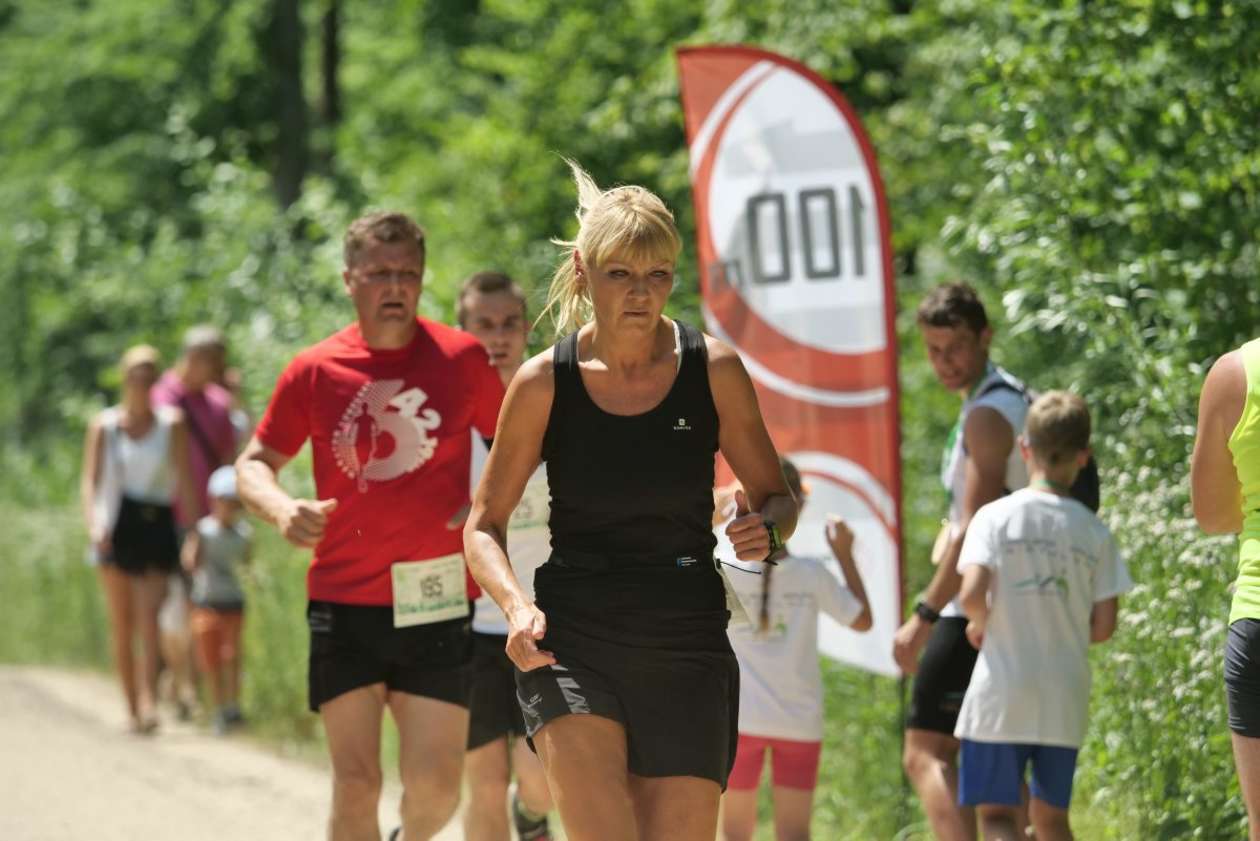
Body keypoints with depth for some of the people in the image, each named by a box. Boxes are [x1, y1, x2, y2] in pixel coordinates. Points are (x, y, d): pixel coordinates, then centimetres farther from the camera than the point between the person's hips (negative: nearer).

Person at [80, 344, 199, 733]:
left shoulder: (171, 424, 4)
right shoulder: (104, 425, 6)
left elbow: (186, 482, 4)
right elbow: (90, 480, 0)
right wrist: (93, 524, -17)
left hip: (157, 526, -1)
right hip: (117, 526, 1)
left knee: (149, 617, -15)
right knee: (122, 625, 3)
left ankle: (149, 703, -25)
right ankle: (132, 708, 11)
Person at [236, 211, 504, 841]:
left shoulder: (462, 359, 0)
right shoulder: (314, 371, 1)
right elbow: (253, 464, 10)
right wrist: (282, 510, -12)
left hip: (437, 602, 0)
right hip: (344, 602, 0)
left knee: (434, 783, -1)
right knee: (355, 783, -4)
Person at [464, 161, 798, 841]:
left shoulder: (713, 370, 0)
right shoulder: (545, 383, -2)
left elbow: (776, 496, 11)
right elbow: (483, 525, 5)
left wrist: (766, 529, -13)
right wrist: (516, 606, -14)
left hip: (687, 648, 2)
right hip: (570, 643, -2)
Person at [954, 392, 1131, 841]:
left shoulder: (995, 516, -6)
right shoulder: (1095, 531, 1)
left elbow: (971, 593, -17)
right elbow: (1103, 626, 1)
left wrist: (980, 624, 4)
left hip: (1001, 693, -3)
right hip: (1065, 701, 3)